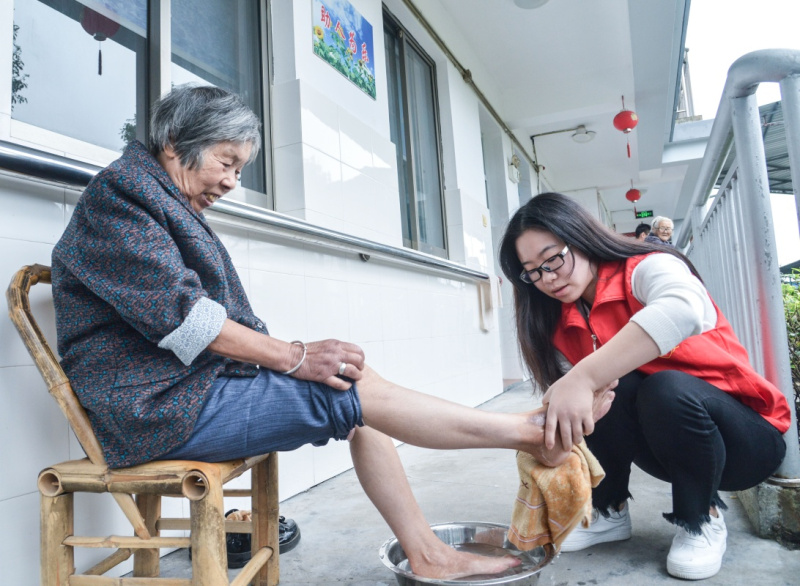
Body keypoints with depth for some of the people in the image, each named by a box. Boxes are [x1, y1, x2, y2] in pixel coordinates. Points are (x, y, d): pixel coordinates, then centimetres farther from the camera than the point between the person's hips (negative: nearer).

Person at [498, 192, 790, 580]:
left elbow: (685, 307, -44)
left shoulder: (646, 268, -19)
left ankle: (702, 520, -6)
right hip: (667, 446, 4)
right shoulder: (563, 327, -1)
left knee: (664, 388, -33)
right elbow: (566, 400, -13)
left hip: (747, 435, -4)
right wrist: (549, 438, -35)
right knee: (613, 385, -25)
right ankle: (609, 511, -2)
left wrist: (584, 378, -52)